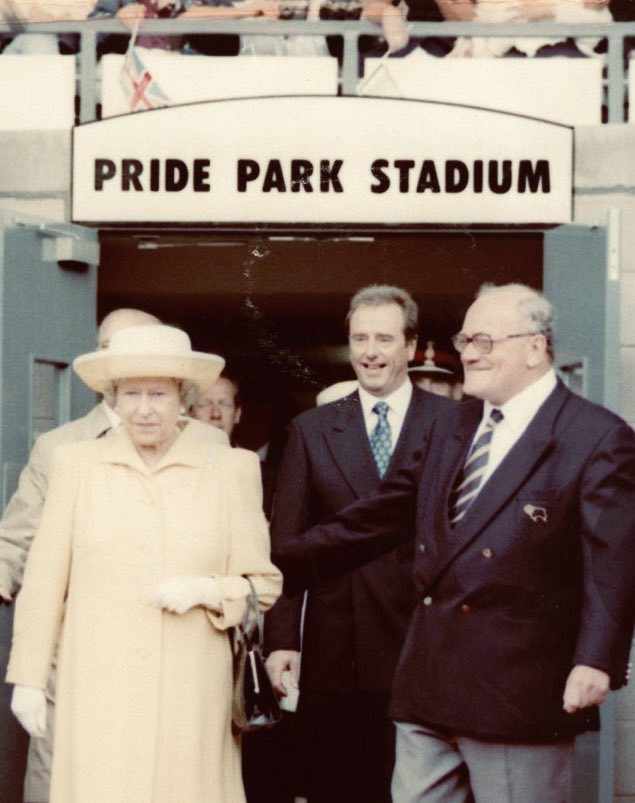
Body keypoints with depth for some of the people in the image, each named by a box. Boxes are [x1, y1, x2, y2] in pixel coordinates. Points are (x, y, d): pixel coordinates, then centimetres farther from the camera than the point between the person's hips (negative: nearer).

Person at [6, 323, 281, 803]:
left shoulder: (231, 469, 4)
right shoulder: (77, 465, 6)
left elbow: (264, 584, 8)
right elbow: (44, 582, 7)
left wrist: (206, 590, -10)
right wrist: (28, 680, 5)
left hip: (192, 695, 0)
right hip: (99, 694, 0)